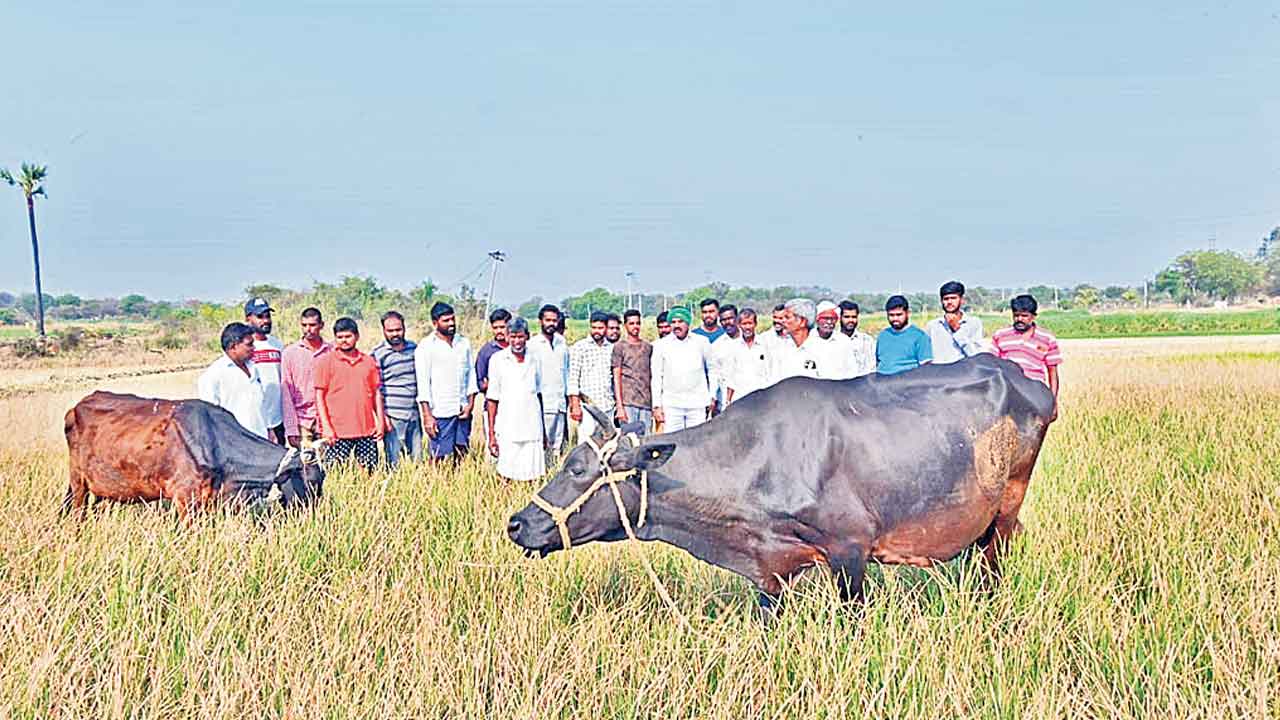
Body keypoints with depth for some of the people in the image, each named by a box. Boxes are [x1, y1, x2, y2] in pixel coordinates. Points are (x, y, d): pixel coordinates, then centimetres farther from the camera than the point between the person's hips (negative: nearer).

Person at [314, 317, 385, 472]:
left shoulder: (368, 361, 11)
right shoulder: (326, 362, 1)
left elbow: (377, 393, 16)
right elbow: (319, 396, -1)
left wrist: (381, 421, 8)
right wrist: (326, 427, -8)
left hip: (367, 430, 3)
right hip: (338, 431, -3)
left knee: (370, 473, 4)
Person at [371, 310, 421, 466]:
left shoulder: (414, 348, 11)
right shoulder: (377, 354, -6)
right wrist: (382, 416, -14)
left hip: (414, 414, 5)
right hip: (393, 417, -5)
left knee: (417, 460, 8)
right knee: (394, 463, -2)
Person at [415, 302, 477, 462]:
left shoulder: (464, 342, 11)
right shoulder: (426, 347, -5)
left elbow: (471, 375, 13)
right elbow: (423, 384, -8)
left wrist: (470, 404, 2)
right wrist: (427, 416, -13)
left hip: (462, 411, 5)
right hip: (440, 413, -5)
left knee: (461, 455, 6)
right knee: (439, 458, -4)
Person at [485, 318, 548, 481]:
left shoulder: (534, 359, 9)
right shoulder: (498, 359, 0)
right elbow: (492, 399, 1)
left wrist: (543, 431, 18)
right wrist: (491, 434, -4)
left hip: (532, 429, 2)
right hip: (507, 430, -2)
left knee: (532, 477, 0)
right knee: (506, 476, -4)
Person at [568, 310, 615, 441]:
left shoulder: (612, 348, 13)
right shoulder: (579, 347, 1)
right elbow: (573, 378, -3)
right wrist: (575, 405, -9)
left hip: (608, 406, 4)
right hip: (587, 405, -4)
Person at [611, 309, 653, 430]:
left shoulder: (648, 346, 15)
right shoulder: (619, 346, 2)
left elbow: (651, 376, 16)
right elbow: (616, 378, -2)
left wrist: (655, 405, 10)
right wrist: (619, 406, -9)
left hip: (646, 403, 4)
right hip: (627, 403, -4)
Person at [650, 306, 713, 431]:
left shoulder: (702, 342, 7)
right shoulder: (661, 345, 6)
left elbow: (712, 370, 13)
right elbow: (656, 377, 9)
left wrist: (712, 398, 10)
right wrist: (657, 405, 4)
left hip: (697, 403, 0)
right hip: (671, 405, 0)